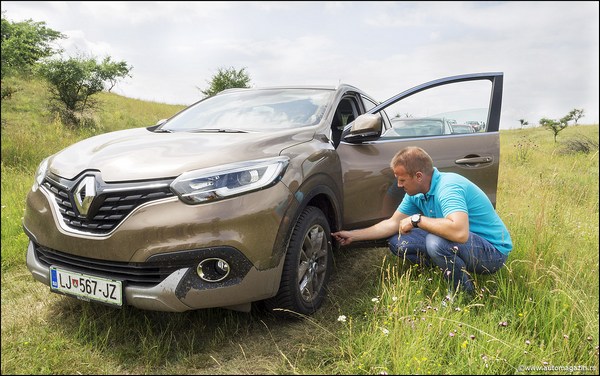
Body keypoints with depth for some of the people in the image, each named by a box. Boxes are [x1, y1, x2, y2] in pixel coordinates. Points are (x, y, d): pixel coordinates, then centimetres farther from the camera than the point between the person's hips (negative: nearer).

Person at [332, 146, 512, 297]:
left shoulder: (448, 187, -29)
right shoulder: (416, 193, -1)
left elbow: (460, 232, -44)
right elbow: (393, 223, 8)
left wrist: (417, 219, -32)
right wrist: (352, 235, 7)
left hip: (493, 250, -8)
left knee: (436, 242, -37)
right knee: (397, 241, -2)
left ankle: (463, 292, -11)